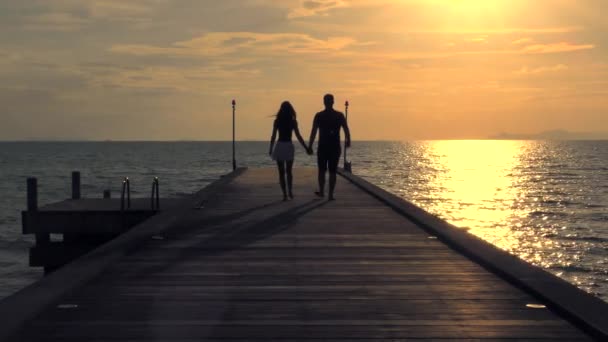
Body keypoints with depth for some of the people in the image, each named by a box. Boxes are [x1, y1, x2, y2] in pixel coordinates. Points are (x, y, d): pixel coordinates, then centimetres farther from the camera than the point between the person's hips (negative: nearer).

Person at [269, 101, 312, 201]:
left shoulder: (277, 121, -2)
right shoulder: (293, 122, -3)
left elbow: (273, 136, -3)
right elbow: (298, 136, -5)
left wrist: (271, 149, 5)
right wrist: (306, 148, 1)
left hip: (279, 146, 0)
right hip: (289, 146, 1)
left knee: (281, 172, 5)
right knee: (289, 171, 16)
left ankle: (284, 193, -1)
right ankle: (290, 191, 4)